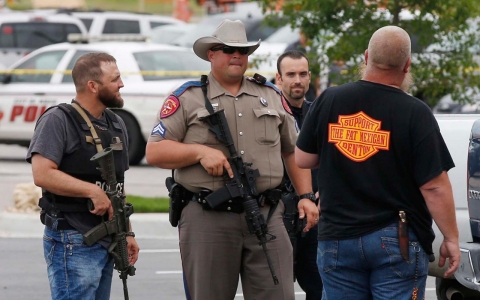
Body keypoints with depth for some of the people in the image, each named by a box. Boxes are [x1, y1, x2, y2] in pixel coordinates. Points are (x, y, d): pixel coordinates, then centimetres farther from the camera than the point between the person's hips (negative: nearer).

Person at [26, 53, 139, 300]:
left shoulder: (116, 125, 16)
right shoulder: (58, 120, -10)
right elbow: (42, 174, -21)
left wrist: (127, 233, 18)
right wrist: (93, 191, -22)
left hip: (107, 242, 8)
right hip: (73, 242, -8)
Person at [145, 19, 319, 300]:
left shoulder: (271, 96, 17)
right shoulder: (188, 98, 6)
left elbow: (294, 151, 22)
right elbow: (154, 151, 1)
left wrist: (306, 196, 11)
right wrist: (200, 152, -13)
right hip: (207, 217, -2)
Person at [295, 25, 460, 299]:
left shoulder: (328, 101, 0)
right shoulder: (414, 113, -11)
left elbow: (302, 159, 10)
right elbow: (434, 186, -13)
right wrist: (451, 238, -4)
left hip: (337, 236, 3)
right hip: (397, 241, -3)